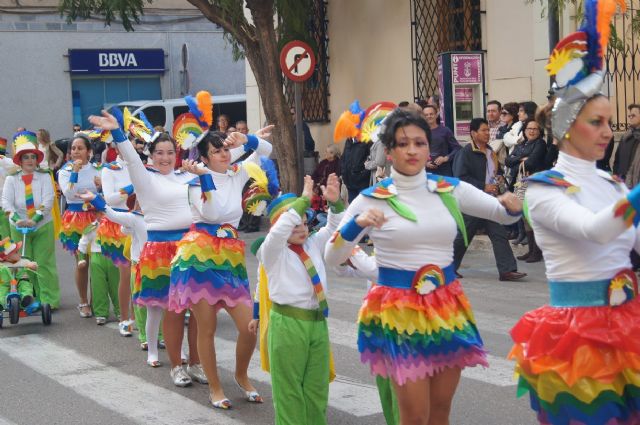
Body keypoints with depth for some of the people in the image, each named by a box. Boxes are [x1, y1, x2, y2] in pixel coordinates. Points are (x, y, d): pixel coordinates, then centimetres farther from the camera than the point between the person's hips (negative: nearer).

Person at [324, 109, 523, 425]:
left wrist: (513, 206, -13)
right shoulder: (372, 199, -5)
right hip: (399, 309, -3)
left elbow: (504, 215, 11)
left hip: (446, 306, 4)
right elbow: (331, 258, -7)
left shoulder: (450, 190, 3)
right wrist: (356, 225, -25)